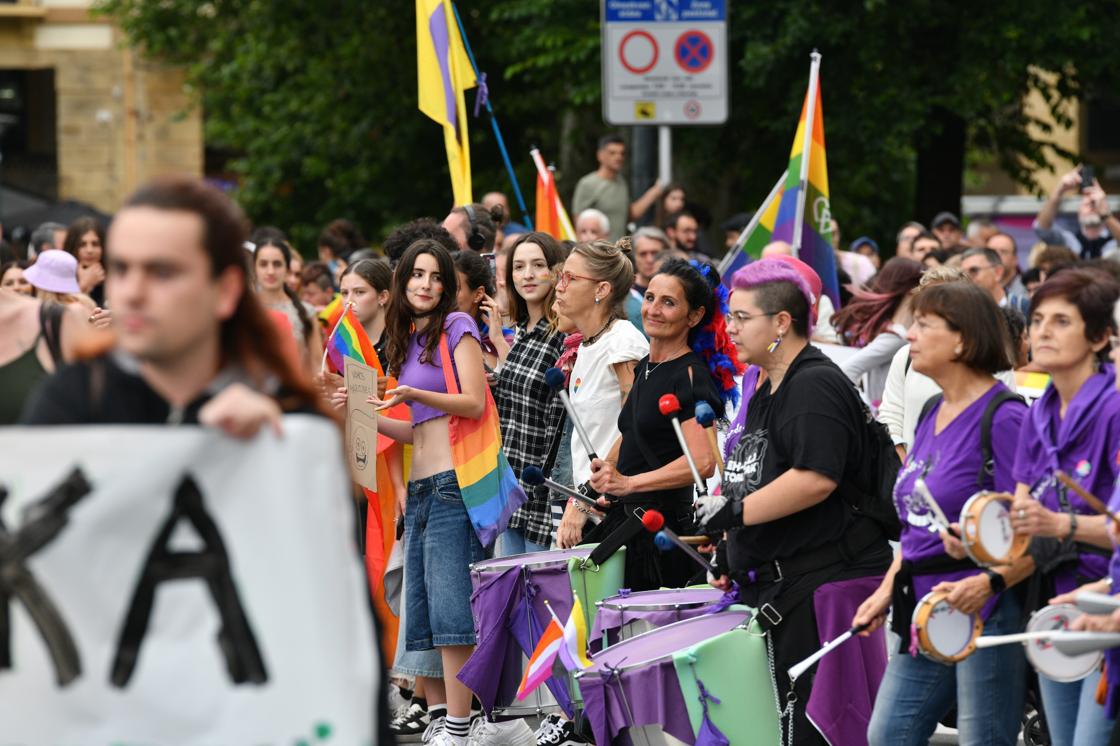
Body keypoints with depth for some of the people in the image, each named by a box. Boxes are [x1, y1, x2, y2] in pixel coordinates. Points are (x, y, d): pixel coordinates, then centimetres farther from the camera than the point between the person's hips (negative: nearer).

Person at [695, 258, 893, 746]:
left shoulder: (815, 386, -14)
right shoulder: (767, 392, 19)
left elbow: (816, 479, -27)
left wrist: (736, 512, -23)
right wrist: (729, 552, 23)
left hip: (824, 581, -11)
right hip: (778, 583, 11)